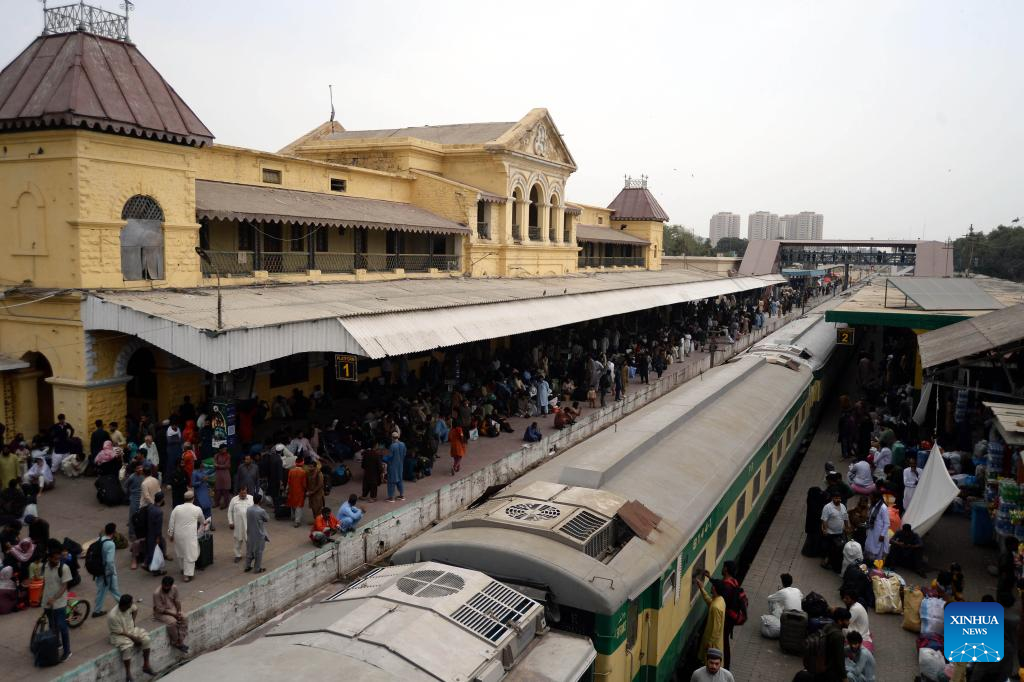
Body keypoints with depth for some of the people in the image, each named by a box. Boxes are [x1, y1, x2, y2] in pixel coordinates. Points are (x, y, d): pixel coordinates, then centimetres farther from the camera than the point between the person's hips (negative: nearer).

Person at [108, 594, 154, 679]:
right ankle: (128, 674, -19)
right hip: (119, 635, -6)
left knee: (146, 639, -15)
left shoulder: (129, 606, -15)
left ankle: (146, 666, -2)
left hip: (131, 629, 6)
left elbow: (135, 609, 12)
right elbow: (120, 632, -22)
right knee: (128, 647, -32)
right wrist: (133, 638, -19)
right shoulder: (113, 616, -31)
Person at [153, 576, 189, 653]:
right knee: (173, 622, -29)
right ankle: (175, 643, -8)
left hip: (173, 609, 6)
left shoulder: (174, 588, -10)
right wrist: (174, 614, -23)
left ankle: (180, 642, -11)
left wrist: (178, 612, -12)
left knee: (184, 618, -18)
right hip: (161, 613, -5)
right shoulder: (157, 593, -26)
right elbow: (160, 609, -23)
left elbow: (177, 601, 3)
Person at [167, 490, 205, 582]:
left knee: (180, 552, 22)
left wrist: (170, 534, 11)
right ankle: (188, 575, 1)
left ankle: (183, 569, 40)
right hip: (190, 535, -4)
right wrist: (204, 523, 38)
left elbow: (171, 522, 0)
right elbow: (202, 521, 15)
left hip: (178, 534, 4)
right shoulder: (197, 509, -5)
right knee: (190, 554, 2)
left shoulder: (177, 508, -2)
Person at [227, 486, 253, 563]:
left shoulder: (251, 498, -2)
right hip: (237, 524, 0)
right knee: (238, 540, 10)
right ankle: (238, 555, 22)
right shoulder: (234, 499, -1)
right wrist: (230, 522, -1)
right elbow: (230, 511, 3)